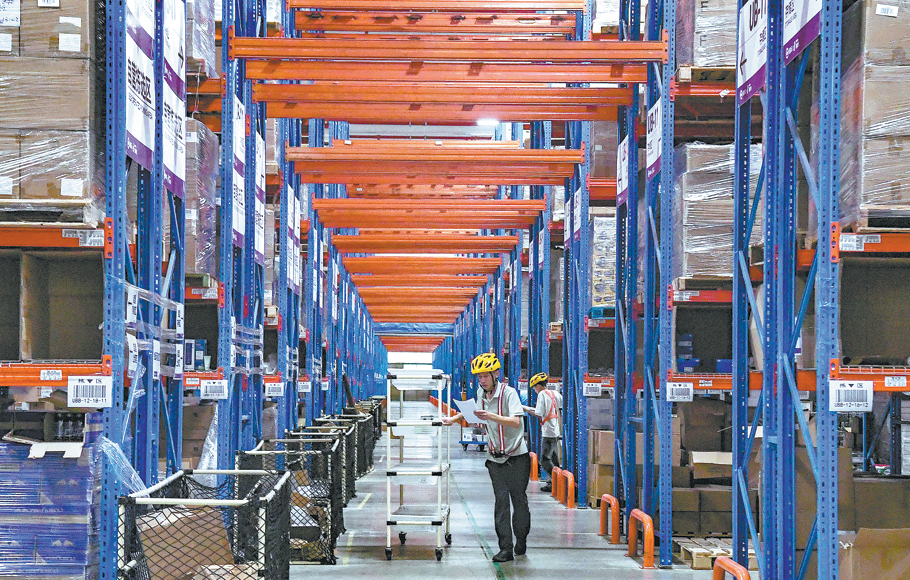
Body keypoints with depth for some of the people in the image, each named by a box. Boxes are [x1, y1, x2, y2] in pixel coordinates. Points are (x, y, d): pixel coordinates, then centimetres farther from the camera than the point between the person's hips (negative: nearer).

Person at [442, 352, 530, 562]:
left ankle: (521, 542, 22)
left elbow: (516, 421, -26)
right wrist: (455, 418, 18)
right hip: (495, 457, 5)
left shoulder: (508, 393, -13)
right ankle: (506, 549, -5)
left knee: (519, 500, 3)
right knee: (501, 500, -3)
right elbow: (472, 411, 28)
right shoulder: (481, 394, 6)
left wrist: (491, 416, -36)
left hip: (516, 456, -4)